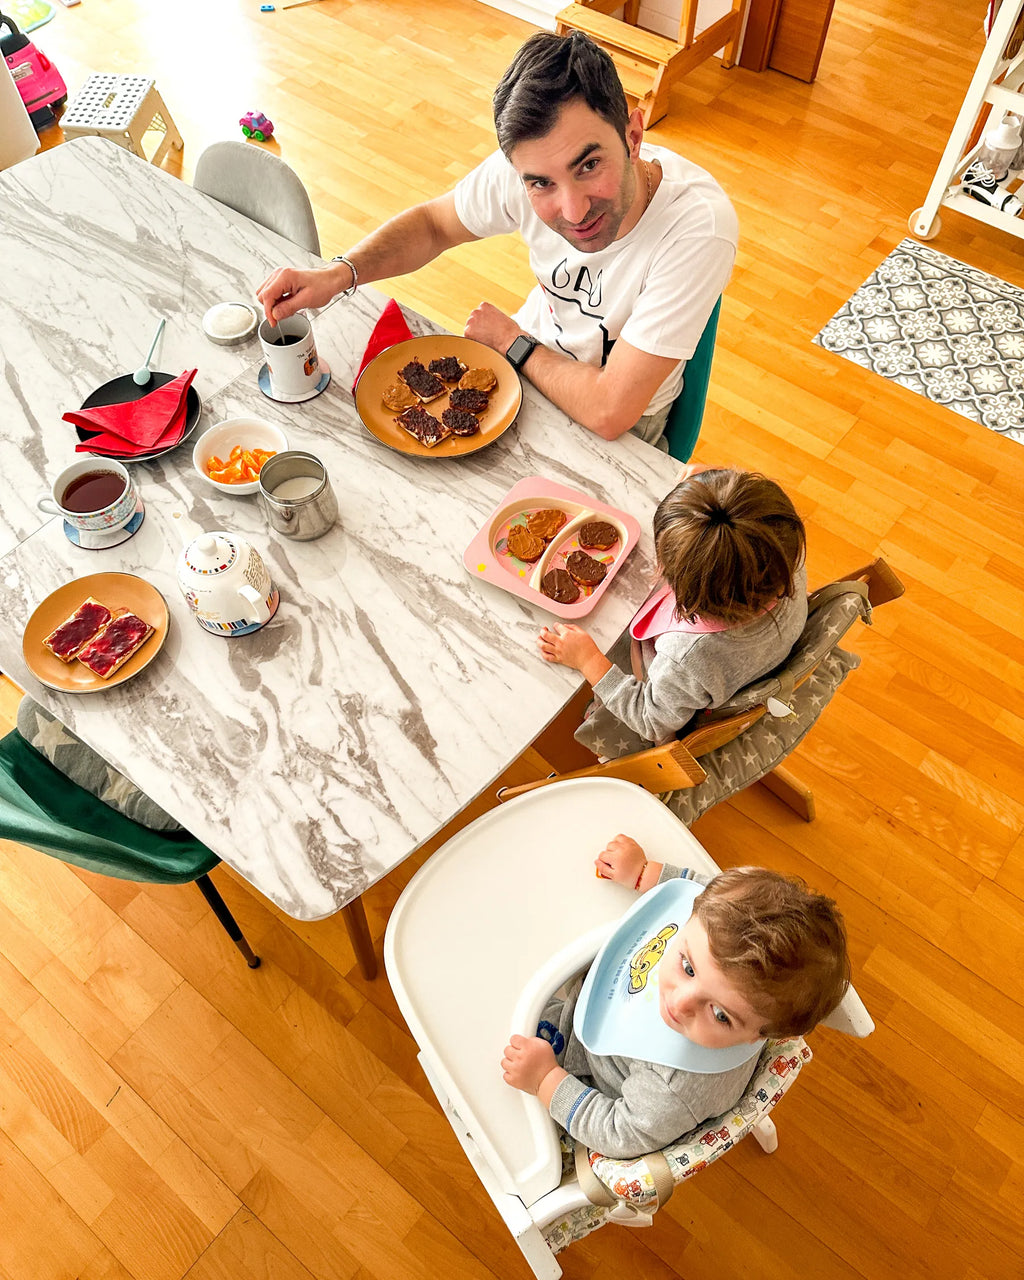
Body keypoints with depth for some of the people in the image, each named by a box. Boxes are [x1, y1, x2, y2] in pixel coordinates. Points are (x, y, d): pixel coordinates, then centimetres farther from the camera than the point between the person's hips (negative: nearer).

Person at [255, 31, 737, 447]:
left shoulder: (700, 226, -35)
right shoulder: (528, 166, -21)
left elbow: (608, 411, -34)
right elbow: (433, 222, -1)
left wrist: (512, 340, -18)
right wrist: (338, 273, -19)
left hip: (621, 430, -4)